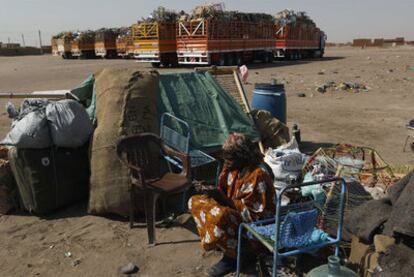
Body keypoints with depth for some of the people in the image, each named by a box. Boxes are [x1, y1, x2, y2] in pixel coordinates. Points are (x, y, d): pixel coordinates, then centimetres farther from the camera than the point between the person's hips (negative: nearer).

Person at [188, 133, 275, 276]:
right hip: (234, 208, 9)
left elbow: (252, 212, -27)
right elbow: (225, 192, 8)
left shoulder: (258, 175, -28)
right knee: (195, 202, 1)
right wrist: (212, 192, -16)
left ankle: (231, 257, -12)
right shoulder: (233, 166, -3)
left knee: (219, 215, -37)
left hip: (255, 220, -9)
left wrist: (221, 197, -28)